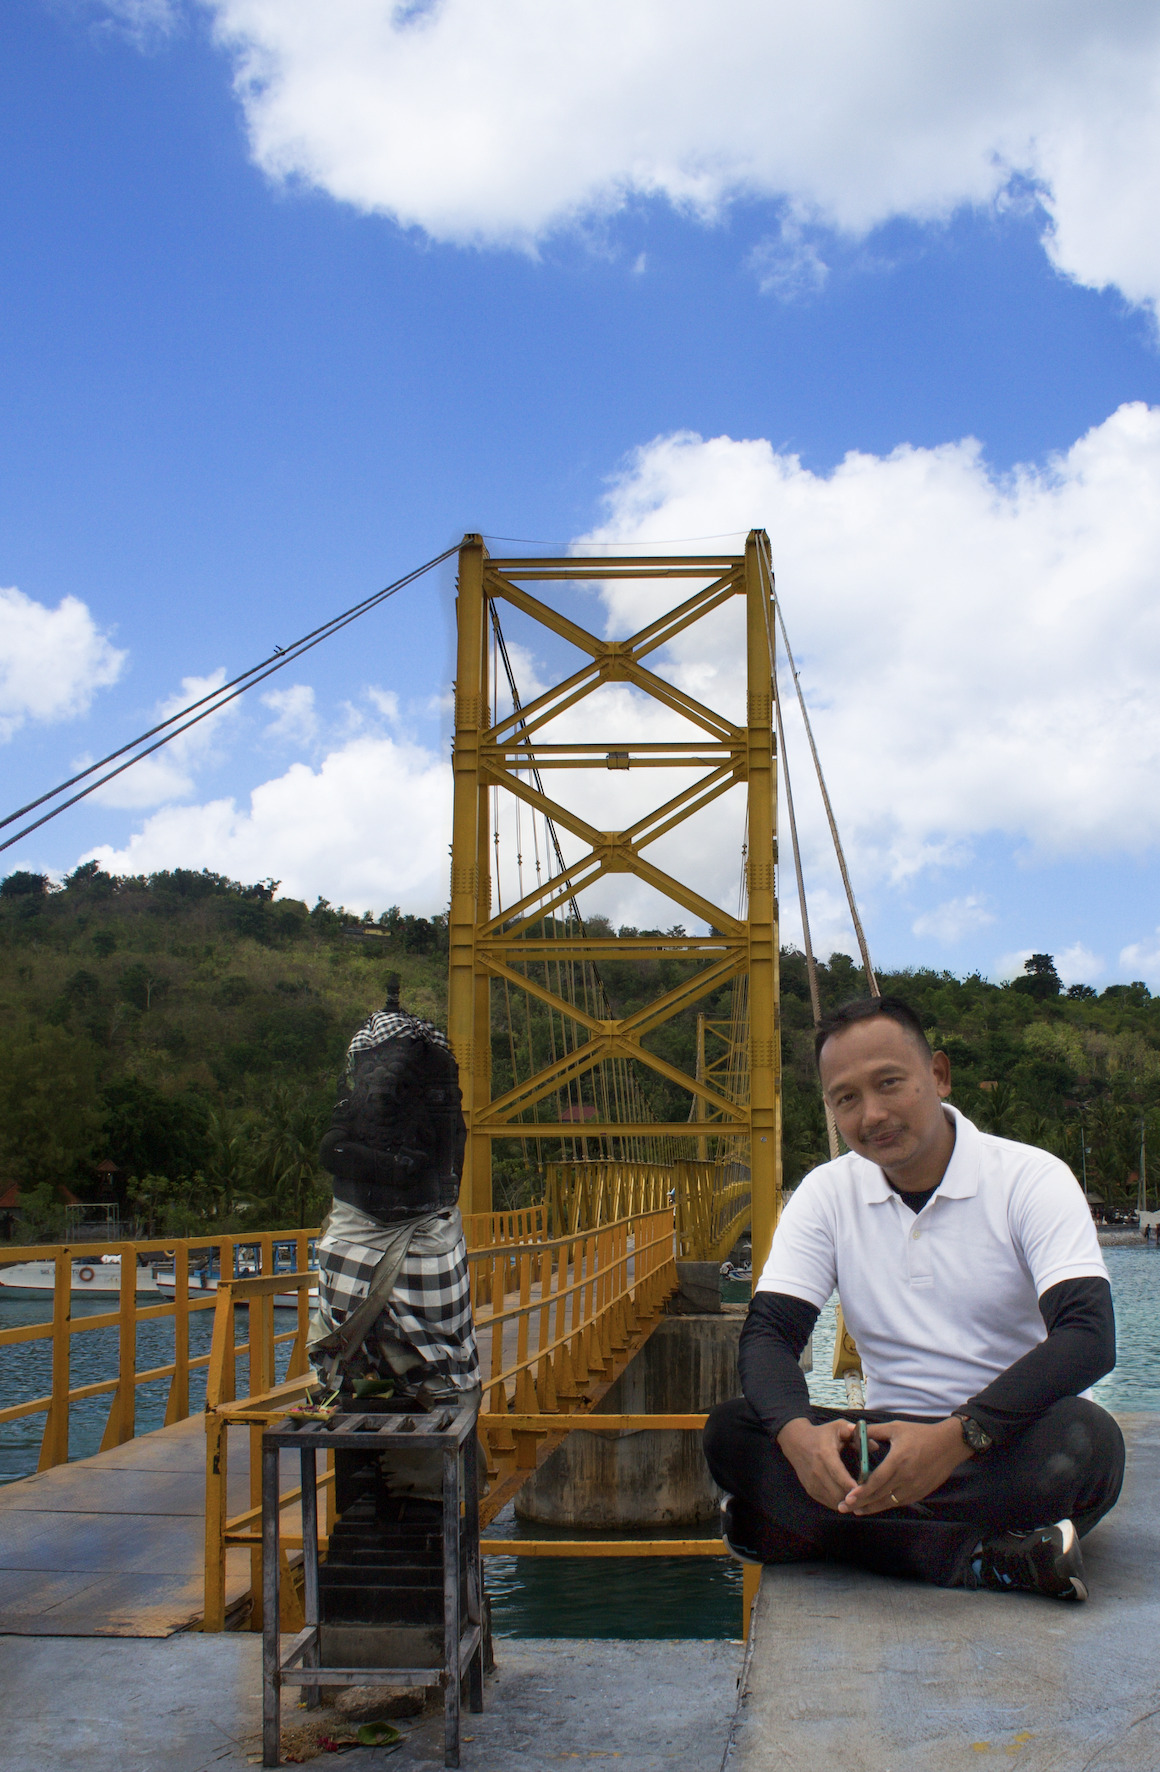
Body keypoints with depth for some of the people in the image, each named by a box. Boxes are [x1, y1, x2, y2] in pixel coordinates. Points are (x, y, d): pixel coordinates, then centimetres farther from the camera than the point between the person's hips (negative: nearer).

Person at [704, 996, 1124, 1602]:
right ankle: (983, 1557, -29)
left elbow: (1089, 1337, -21)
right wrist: (797, 1431, -30)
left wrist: (958, 1436, -37)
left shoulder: (1031, 1178, -8)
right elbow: (768, 1332, -5)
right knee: (730, 1432, -22)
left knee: (1083, 1437, -36)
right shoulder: (826, 1194, 3)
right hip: (891, 1437, 3)